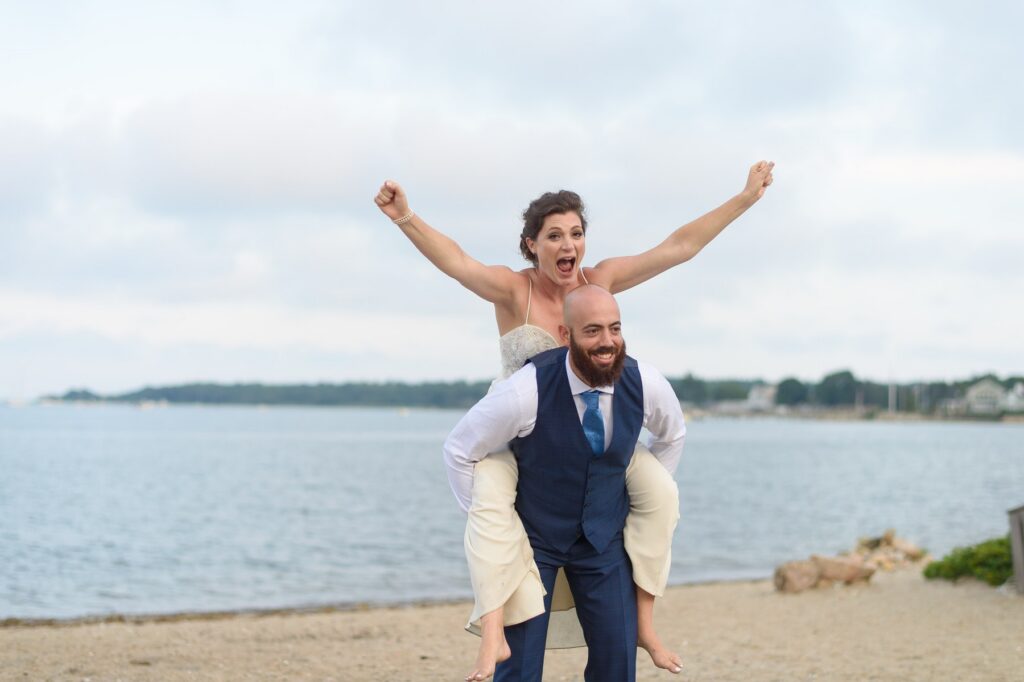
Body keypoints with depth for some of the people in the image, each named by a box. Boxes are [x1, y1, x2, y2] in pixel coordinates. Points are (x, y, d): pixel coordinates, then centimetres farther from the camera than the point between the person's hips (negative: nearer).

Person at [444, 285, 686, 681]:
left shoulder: (646, 385, -14)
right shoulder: (528, 391, -26)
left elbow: (672, 436, 12)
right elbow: (459, 450, -11)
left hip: (603, 540, 3)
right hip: (532, 536, -3)